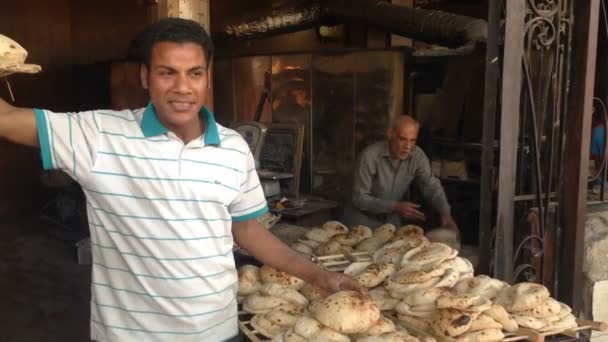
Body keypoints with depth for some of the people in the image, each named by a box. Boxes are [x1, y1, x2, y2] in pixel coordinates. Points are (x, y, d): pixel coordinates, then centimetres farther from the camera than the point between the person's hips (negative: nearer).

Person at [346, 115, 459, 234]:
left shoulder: (418, 156, -9)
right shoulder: (370, 156, -21)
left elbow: (431, 187, -8)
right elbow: (359, 198, -19)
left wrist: (445, 213, -26)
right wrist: (394, 206, -27)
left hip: (392, 222, 4)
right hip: (364, 221, -4)